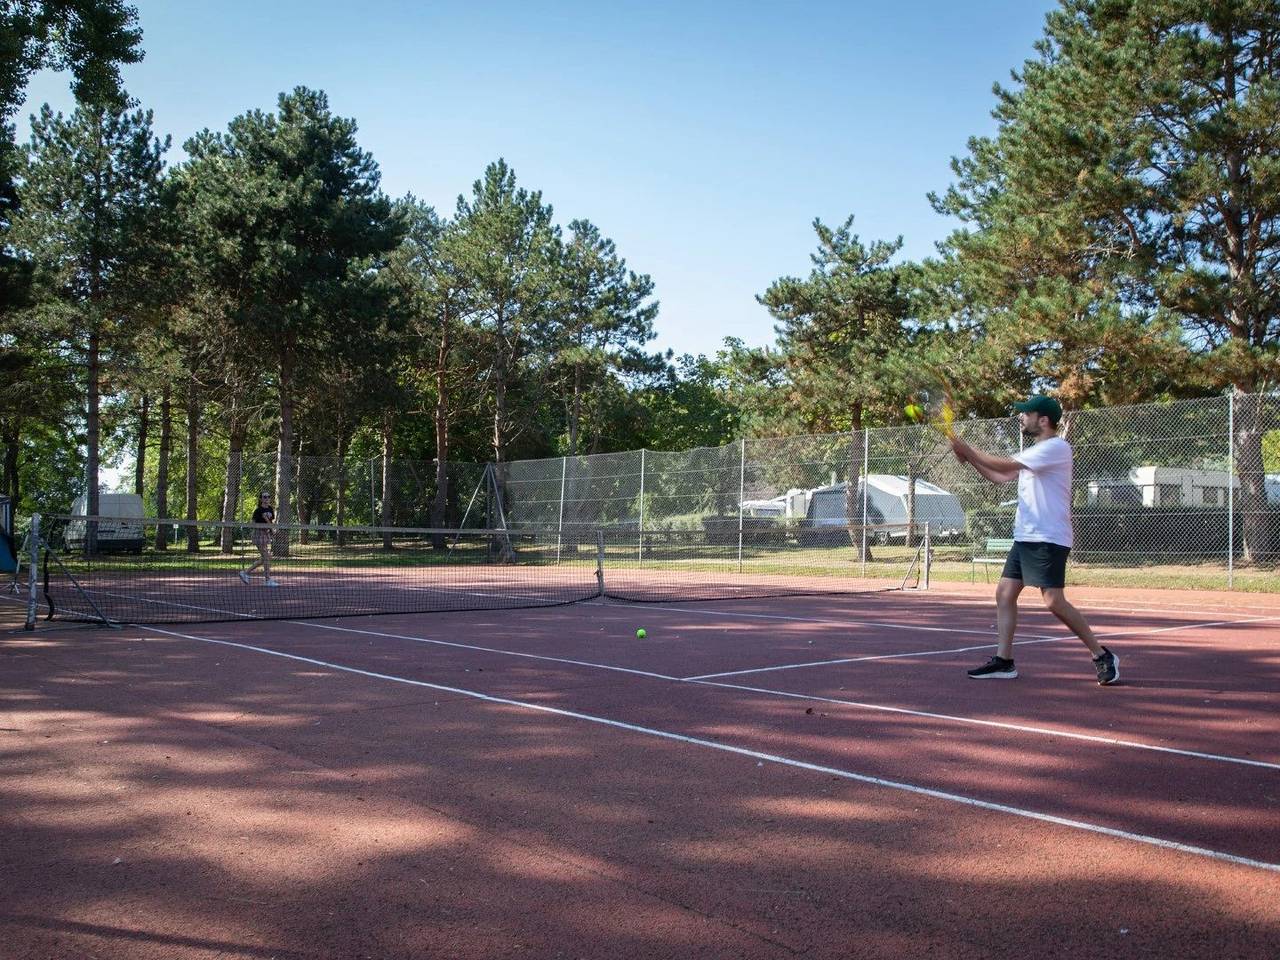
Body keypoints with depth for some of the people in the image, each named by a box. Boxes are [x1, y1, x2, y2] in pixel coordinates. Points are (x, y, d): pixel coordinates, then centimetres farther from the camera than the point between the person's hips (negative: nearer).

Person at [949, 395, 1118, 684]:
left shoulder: (1056, 447, -13)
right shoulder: (1035, 451, 19)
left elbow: (1004, 465, -19)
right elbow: (1000, 476, 22)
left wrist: (967, 450, -10)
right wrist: (969, 457, 12)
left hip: (1048, 539, -10)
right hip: (1025, 538, 10)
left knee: (1054, 602, -12)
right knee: (1005, 594, 3)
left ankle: (1103, 656, 2)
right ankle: (1004, 661, 6)